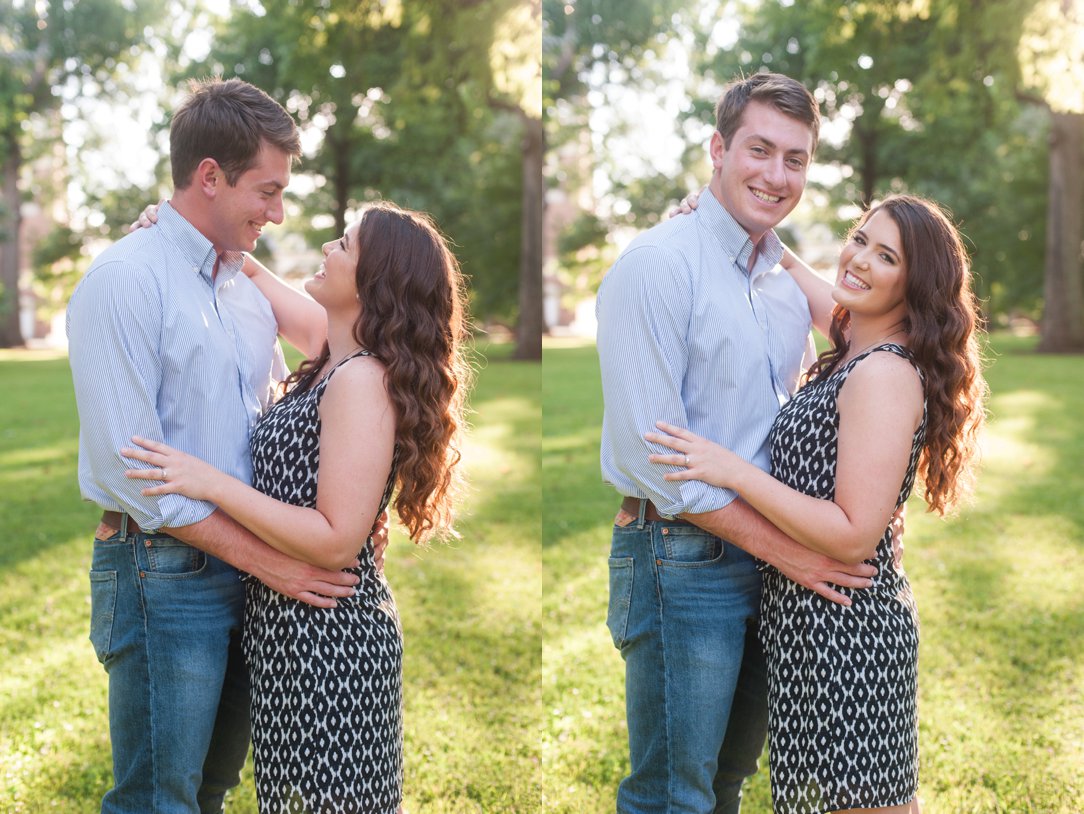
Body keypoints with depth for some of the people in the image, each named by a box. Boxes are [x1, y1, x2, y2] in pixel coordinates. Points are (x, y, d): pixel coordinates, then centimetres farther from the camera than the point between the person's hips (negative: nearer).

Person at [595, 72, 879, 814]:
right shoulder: (657, 265, -14)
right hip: (683, 560, -7)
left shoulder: (788, 285, 11)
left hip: (769, 559, 8)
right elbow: (650, 452, -19)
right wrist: (784, 550, -16)